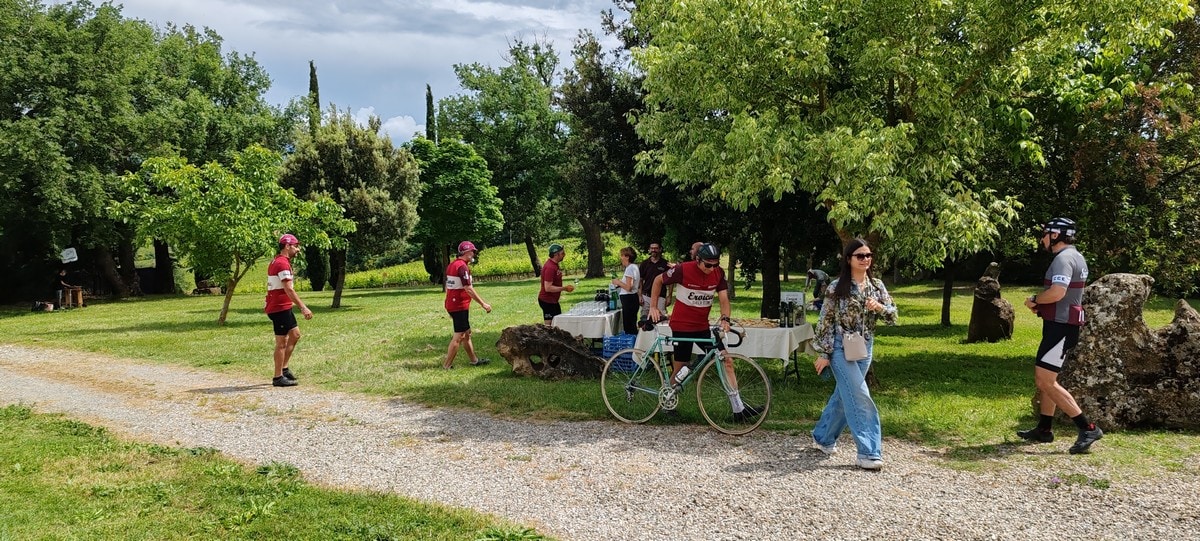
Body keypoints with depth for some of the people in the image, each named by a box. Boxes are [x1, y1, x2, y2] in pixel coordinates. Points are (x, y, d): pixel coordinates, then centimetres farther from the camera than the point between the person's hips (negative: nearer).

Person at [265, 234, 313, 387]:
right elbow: (289, 289, -25)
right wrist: (303, 307, -26)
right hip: (280, 308, -10)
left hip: (284, 307, 10)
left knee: (295, 334, 16)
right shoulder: (282, 264, -17)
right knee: (281, 342, -4)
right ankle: (278, 377, 3)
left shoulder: (277, 262, 16)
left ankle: (284, 368, 20)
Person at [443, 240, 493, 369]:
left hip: (451, 304, 10)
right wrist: (483, 304, -18)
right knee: (459, 336, -3)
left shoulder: (452, 265, 12)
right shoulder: (462, 266, -18)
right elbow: (468, 289, -23)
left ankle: (474, 360, 27)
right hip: (460, 306, -10)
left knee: (466, 333, 18)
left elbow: (447, 286, 17)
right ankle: (447, 365, 0)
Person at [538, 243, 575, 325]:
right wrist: (564, 288, -23)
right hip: (547, 301, -10)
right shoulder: (550, 267, -23)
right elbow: (548, 288, -27)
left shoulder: (554, 264, 9)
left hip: (553, 300, 10)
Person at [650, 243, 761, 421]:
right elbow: (658, 280, -4)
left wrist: (725, 319, -27)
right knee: (680, 368, 0)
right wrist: (653, 307, -5)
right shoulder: (683, 270, -18)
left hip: (702, 327, 5)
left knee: (727, 361, -2)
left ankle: (739, 409, -1)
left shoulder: (718, 273, -5)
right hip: (681, 326, -5)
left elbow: (724, 299, -8)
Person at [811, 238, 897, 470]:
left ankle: (823, 437, 31)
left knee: (844, 394, 14)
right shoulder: (836, 287, -10)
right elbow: (825, 321, -8)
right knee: (860, 397, -12)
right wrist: (823, 353, -10)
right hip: (841, 348, -6)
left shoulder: (877, 285, 5)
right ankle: (868, 452, -10)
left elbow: (893, 316, 4)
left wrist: (879, 307, -17)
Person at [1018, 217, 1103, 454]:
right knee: (1043, 378, 17)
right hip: (1060, 325, 11)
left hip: (1061, 327, -11)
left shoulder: (1064, 258, -17)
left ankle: (1088, 428, -11)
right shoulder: (1075, 257, 17)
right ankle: (1043, 430, 24)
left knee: (1046, 382, -11)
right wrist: (1041, 305, 10)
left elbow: (1057, 292, -30)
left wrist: (1034, 300, -12)